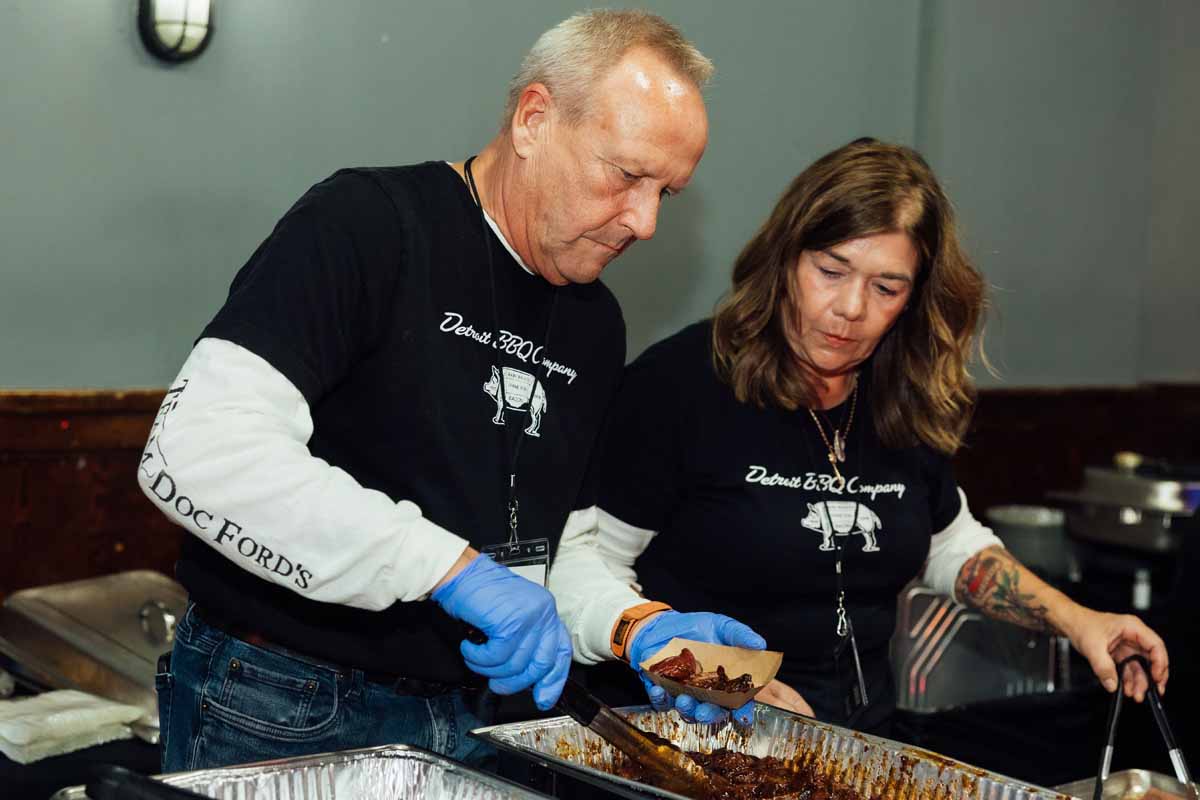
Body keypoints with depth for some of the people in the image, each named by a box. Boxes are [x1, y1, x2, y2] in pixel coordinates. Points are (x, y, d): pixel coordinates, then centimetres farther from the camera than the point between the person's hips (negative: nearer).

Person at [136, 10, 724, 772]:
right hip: (281, 716, -7)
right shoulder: (368, 223, -16)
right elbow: (195, 453, -28)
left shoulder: (596, 323, 8)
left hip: (465, 721, 7)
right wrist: (452, 566, -32)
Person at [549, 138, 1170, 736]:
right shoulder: (680, 382, -13)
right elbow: (583, 567, -11)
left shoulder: (906, 404, 6)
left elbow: (949, 544, 25)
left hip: (860, 730, 7)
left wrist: (1073, 620, 13)